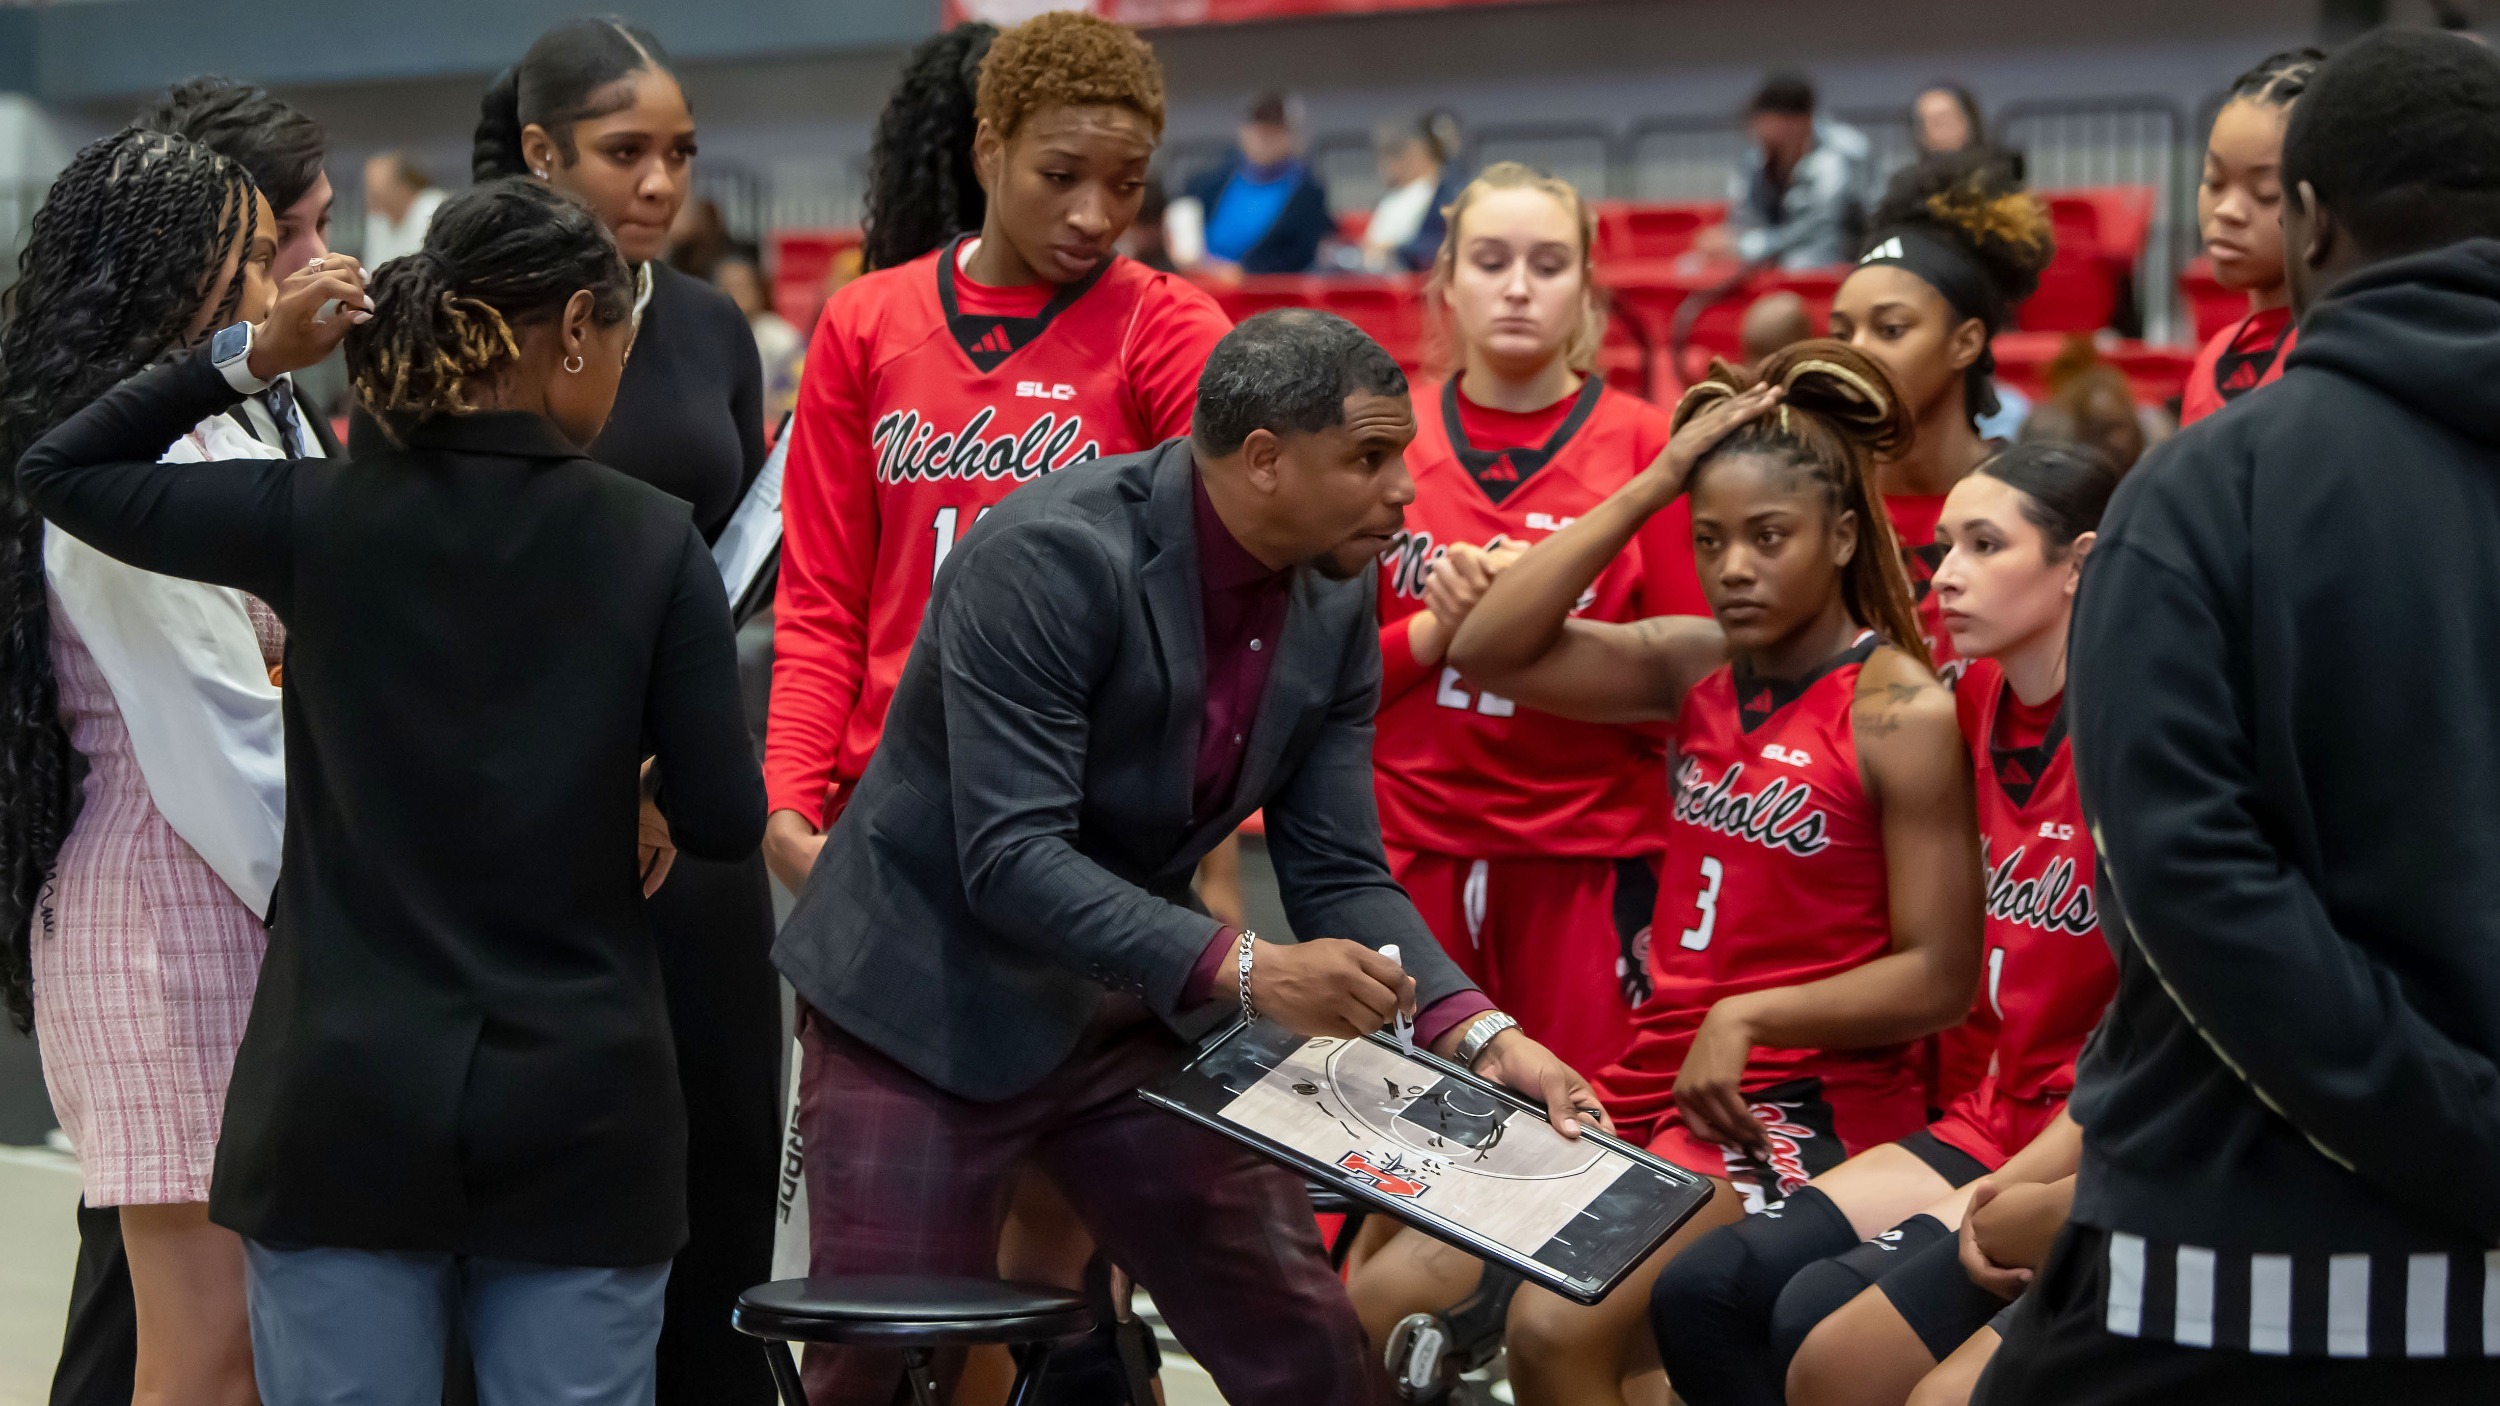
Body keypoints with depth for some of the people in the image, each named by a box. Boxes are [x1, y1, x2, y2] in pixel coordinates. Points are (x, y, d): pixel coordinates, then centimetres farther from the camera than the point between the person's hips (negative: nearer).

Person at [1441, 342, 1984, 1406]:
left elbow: (1940, 978, -10)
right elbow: (1489, 652, -6)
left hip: (1810, 1102, -7)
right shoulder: (1697, 666, 7)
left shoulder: (1904, 712, -10)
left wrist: (1749, 1017, -18)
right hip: (1655, 1078, 7)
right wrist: (1650, 485, -7)